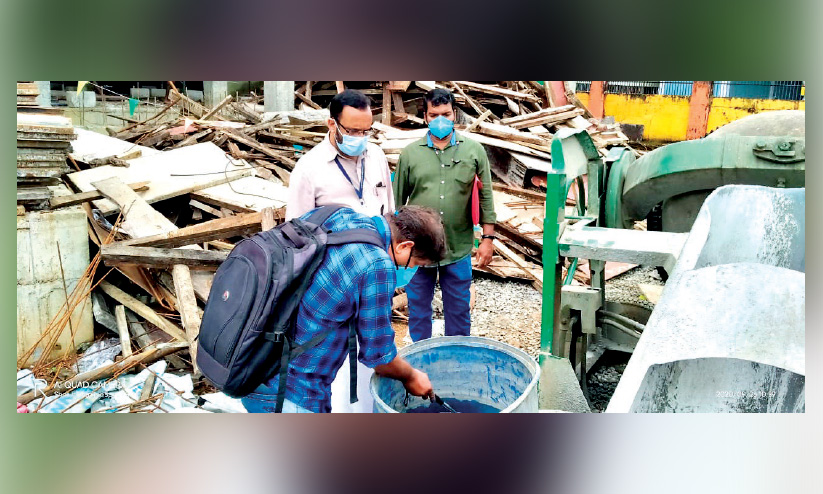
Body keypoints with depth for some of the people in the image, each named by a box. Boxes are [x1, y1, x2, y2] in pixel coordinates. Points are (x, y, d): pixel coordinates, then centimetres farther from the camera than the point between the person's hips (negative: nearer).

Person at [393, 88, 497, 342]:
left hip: (459, 249, 0)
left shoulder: (474, 150, 2)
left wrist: (488, 238, 0)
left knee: (458, 311, 13)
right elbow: (397, 200, 6)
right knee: (418, 311, 13)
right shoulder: (410, 153, 2)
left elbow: (486, 197, 4)